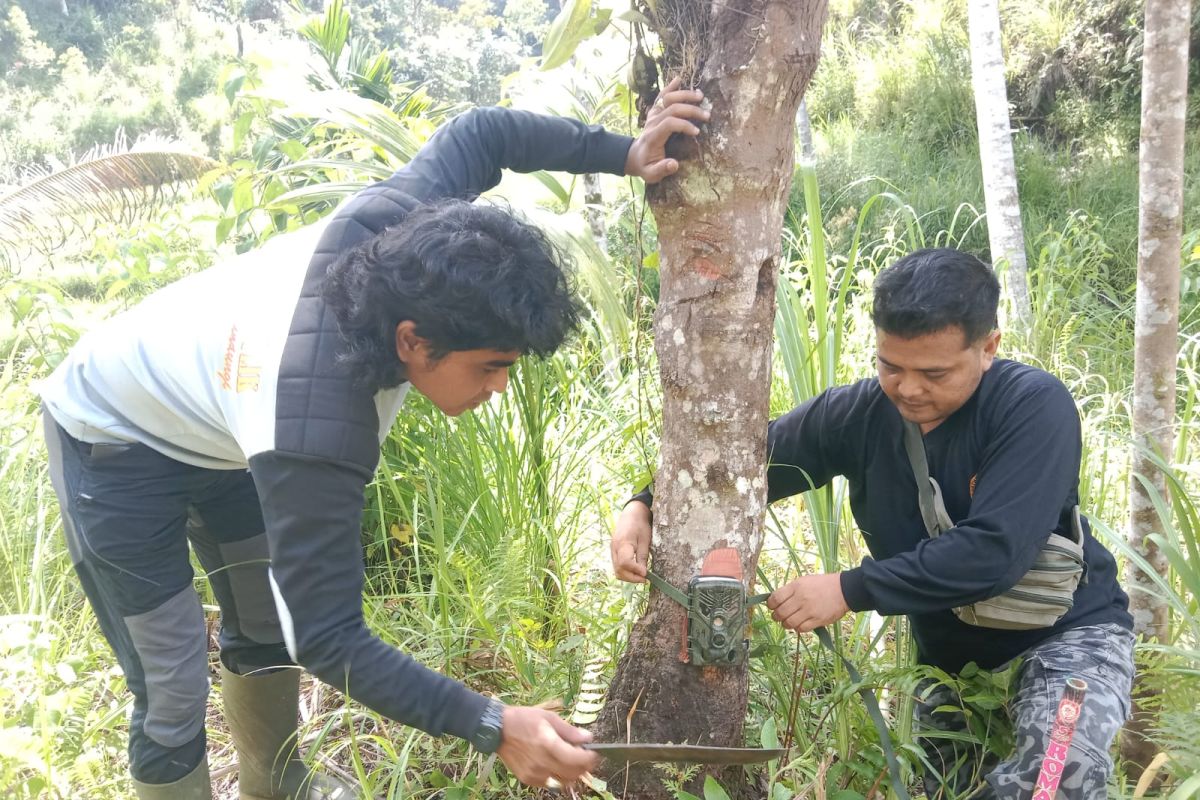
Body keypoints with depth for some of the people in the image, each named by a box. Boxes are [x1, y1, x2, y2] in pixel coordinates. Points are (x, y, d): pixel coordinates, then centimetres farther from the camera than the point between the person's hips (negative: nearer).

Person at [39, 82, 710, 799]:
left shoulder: (389, 229, -30)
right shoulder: (316, 437, -44)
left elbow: (478, 133, -12)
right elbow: (330, 641, -36)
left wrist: (627, 155, -21)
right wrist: (493, 727, -40)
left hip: (218, 421, 8)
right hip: (116, 448, -7)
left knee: (267, 623, 19)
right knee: (176, 694, -6)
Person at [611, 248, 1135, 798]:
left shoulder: (1034, 407, -25)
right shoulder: (859, 413, -11)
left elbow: (993, 551, -35)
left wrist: (850, 590, -34)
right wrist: (645, 506, -22)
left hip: (1066, 631, -4)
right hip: (949, 651, 5)